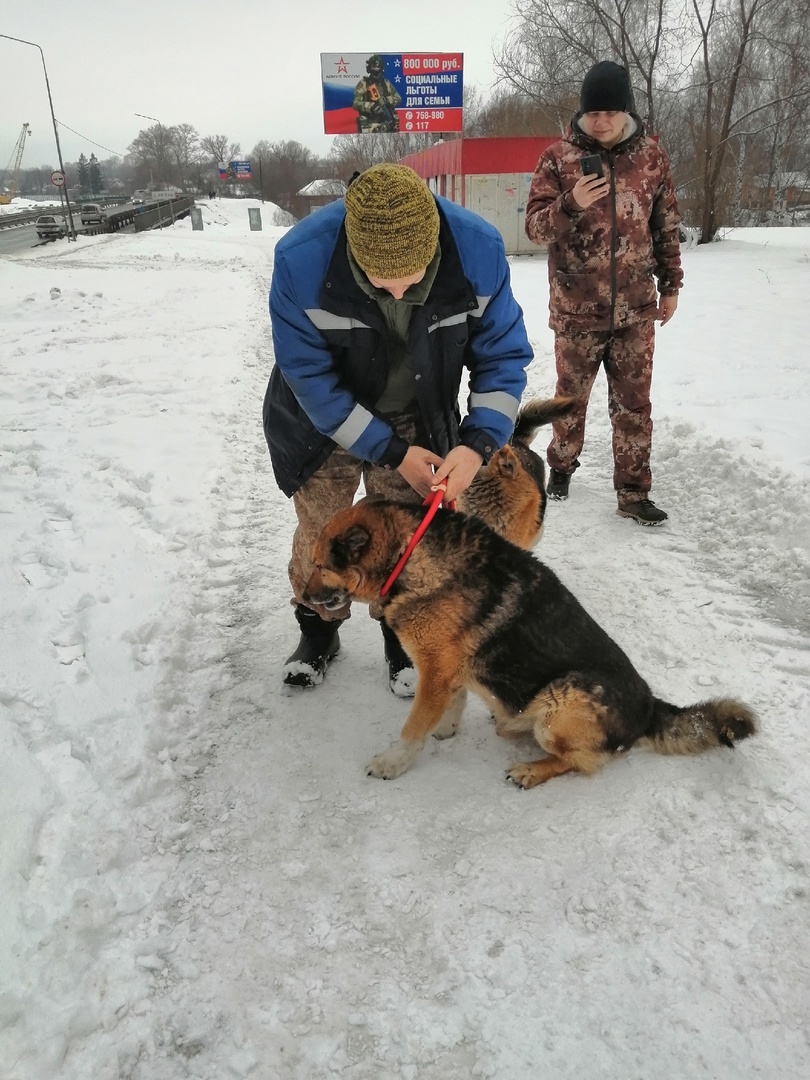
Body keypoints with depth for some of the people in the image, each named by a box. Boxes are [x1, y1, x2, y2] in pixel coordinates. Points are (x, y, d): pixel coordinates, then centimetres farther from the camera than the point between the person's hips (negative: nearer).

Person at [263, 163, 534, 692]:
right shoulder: (300, 259, -33)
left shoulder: (479, 251, -28)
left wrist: (477, 443, -32)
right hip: (324, 423, 0)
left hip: (418, 424, 1)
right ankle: (318, 629, 38)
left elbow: (503, 355, -16)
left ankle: (401, 633, 35)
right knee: (318, 531, 12)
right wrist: (390, 451, -22)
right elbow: (308, 374, -23)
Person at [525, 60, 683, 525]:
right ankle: (562, 465, 34)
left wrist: (670, 284, 11)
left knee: (634, 403, 3)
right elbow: (535, 226, -7)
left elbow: (667, 225, 11)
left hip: (635, 309, 2)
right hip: (577, 308, -1)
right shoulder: (558, 157, -3)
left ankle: (634, 491, 12)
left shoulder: (651, 155, 3)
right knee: (571, 395, 12)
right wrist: (571, 203, -26)